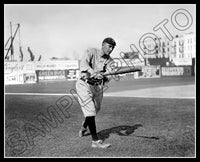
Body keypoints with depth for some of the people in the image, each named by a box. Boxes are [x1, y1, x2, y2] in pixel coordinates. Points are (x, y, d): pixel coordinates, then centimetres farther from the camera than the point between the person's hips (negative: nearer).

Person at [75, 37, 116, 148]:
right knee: (90, 112, -13)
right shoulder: (91, 52, -8)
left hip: (98, 87, 6)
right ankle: (95, 141, -10)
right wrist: (93, 72, -48)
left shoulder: (110, 61, 4)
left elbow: (108, 78, -11)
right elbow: (83, 63, -29)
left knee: (95, 110, 19)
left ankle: (84, 127, 50)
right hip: (84, 85, -6)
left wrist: (106, 77, -37)